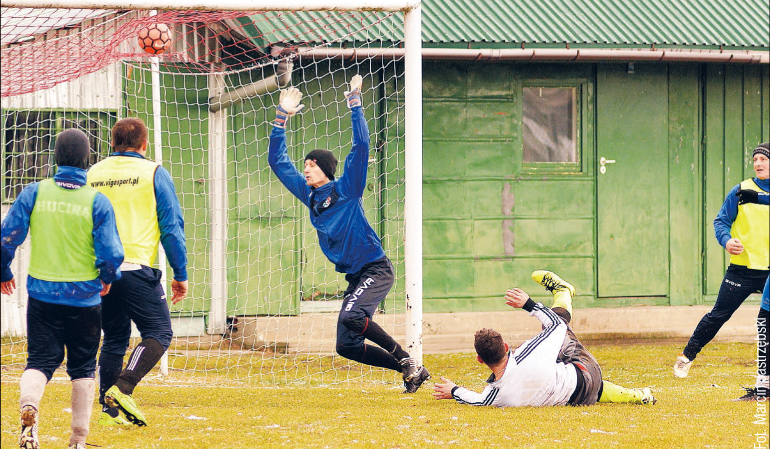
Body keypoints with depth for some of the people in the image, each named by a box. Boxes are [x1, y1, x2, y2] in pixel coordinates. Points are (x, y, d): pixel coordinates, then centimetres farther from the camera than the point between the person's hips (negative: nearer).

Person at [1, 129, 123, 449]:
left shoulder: (34, 193, -3)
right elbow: (111, 253, -11)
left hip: (42, 294, 1)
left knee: (40, 360, 7)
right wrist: (109, 278, 11)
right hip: (84, 297, -1)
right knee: (83, 366, 13)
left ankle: (28, 405, -24)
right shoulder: (97, 201, -8)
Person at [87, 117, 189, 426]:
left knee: (113, 340, 15)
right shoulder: (154, 174, 0)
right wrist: (180, 274, 3)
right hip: (137, 269, -5)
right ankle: (122, 389, -16)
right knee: (158, 333, 2)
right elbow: (171, 226, -2)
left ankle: (109, 407, 10)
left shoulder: (92, 175, 10)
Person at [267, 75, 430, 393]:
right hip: (355, 277, 8)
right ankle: (409, 370, 10)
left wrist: (354, 103, -17)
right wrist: (281, 117, 12)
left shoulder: (345, 189, -5)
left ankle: (407, 360, -19)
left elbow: (361, 146, -16)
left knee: (352, 316, -32)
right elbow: (278, 161, 17)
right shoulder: (309, 195, 11)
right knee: (347, 346, 1)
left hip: (376, 269, -8)